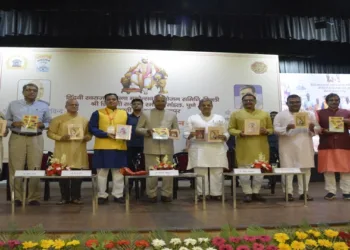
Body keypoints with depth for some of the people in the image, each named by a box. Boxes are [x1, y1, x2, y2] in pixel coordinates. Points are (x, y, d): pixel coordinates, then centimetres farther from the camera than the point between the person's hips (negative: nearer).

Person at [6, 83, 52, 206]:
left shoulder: (43, 106, 10)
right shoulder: (13, 104, 10)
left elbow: (49, 122, 13)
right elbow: (6, 121, 12)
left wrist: (42, 124, -8)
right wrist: (13, 123, -9)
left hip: (36, 139, 0)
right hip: (17, 139, 0)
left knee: (35, 169, -1)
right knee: (16, 169, -1)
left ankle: (33, 198, 7)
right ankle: (16, 197, 8)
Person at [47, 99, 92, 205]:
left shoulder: (84, 120, 11)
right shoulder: (58, 119, 4)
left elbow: (89, 134, 15)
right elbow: (50, 133, 2)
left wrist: (85, 138, -7)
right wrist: (60, 138, -14)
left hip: (79, 152, 2)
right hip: (63, 151, -1)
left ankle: (75, 197, 13)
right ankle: (64, 197, 13)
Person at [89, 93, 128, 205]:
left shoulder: (124, 114, 13)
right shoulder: (98, 113, 3)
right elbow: (92, 128, -5)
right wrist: (106, 134, -17)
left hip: (120, 148, 2)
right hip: (102, 147, -2)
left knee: (118, 172, 7)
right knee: (102, 172, 4)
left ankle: (118, 195, 17)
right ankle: (102, 195, 14)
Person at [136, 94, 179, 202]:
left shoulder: (172, 114, 14)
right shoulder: (145, 114, 9)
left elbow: (176, 130, 13)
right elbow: (138, 129, 7)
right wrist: (147, 131, -13)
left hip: (167, 148, 2)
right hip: (151, 148, -1)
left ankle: (166, 194, 13)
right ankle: (152, 195, 12)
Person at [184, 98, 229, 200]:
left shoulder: (220, 118, 13)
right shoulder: (192, 118, 10)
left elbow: (226, 133, 11)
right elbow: (186, 133, 6)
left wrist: (222, 137, -12)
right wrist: (192, 134, -16)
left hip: (216, 150, 1)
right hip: (199, 150, -1)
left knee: (217, 172, 0)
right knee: (200, 173, -2)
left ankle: (216, 193, 10)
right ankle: (203, 193, 8)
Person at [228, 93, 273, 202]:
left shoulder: (264, 114, 12)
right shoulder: (236, 114, 6)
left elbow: (271, 129, 14)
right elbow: (231, 129, 3)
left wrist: (266, 131, -9)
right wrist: (239, 133, -16)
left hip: (260, 146, 2)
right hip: (244, 147, -2)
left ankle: (256, 192, 16)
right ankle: (247, 193, 9)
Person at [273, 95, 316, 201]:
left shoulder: (309, 114, 12)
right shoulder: (280, 115, 3)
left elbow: (315, 131, 11)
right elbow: (276, 129, -4)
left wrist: (312, 129, -12)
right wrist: (286, 128, -20)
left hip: (305, 146, 3)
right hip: (287, 147, -2)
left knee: (305, 169, 3)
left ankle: (303, 192, 11)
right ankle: (288, 192, 5)